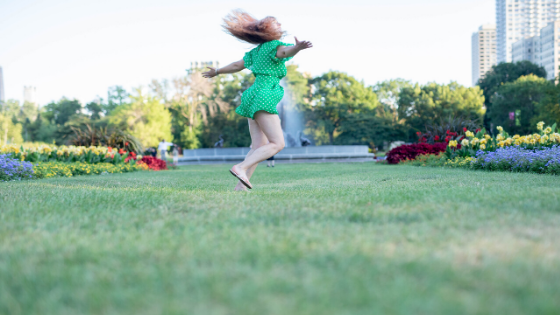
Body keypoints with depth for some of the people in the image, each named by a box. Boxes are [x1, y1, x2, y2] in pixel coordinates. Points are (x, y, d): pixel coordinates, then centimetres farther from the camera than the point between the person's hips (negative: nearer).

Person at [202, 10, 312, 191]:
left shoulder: (256, 51, 20)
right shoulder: (275, 46, -4)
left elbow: (236, 66, 30)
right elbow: (287, 51, -29)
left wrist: (217, 71, 47)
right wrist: (298, 47, -51)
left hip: (253, 97, 9)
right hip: (264, 98, -9)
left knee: (259, 147, 3)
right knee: (277, 144, -14)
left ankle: (240, 186, -8)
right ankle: (241, 168, -26)